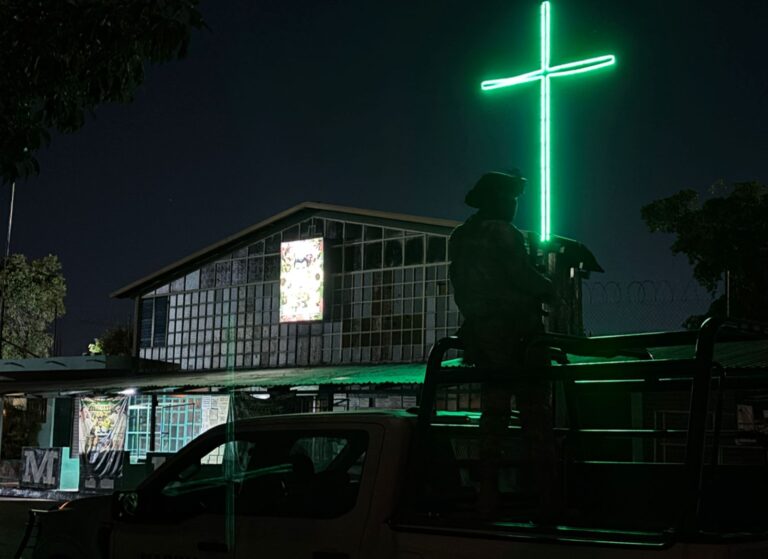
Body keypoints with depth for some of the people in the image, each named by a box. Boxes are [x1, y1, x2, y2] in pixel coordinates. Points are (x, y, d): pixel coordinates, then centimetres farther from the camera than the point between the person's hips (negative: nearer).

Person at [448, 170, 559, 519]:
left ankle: (487, 497, 7)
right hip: (517, 330, -7)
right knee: (535, 413, -5)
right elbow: (522, 277, -14)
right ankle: (547, 497, -8)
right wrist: (550, 289, 3)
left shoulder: (459, 238, 15)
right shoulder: (502, 233, -9)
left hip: (479, 332, 7)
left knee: (492, 412, 10)